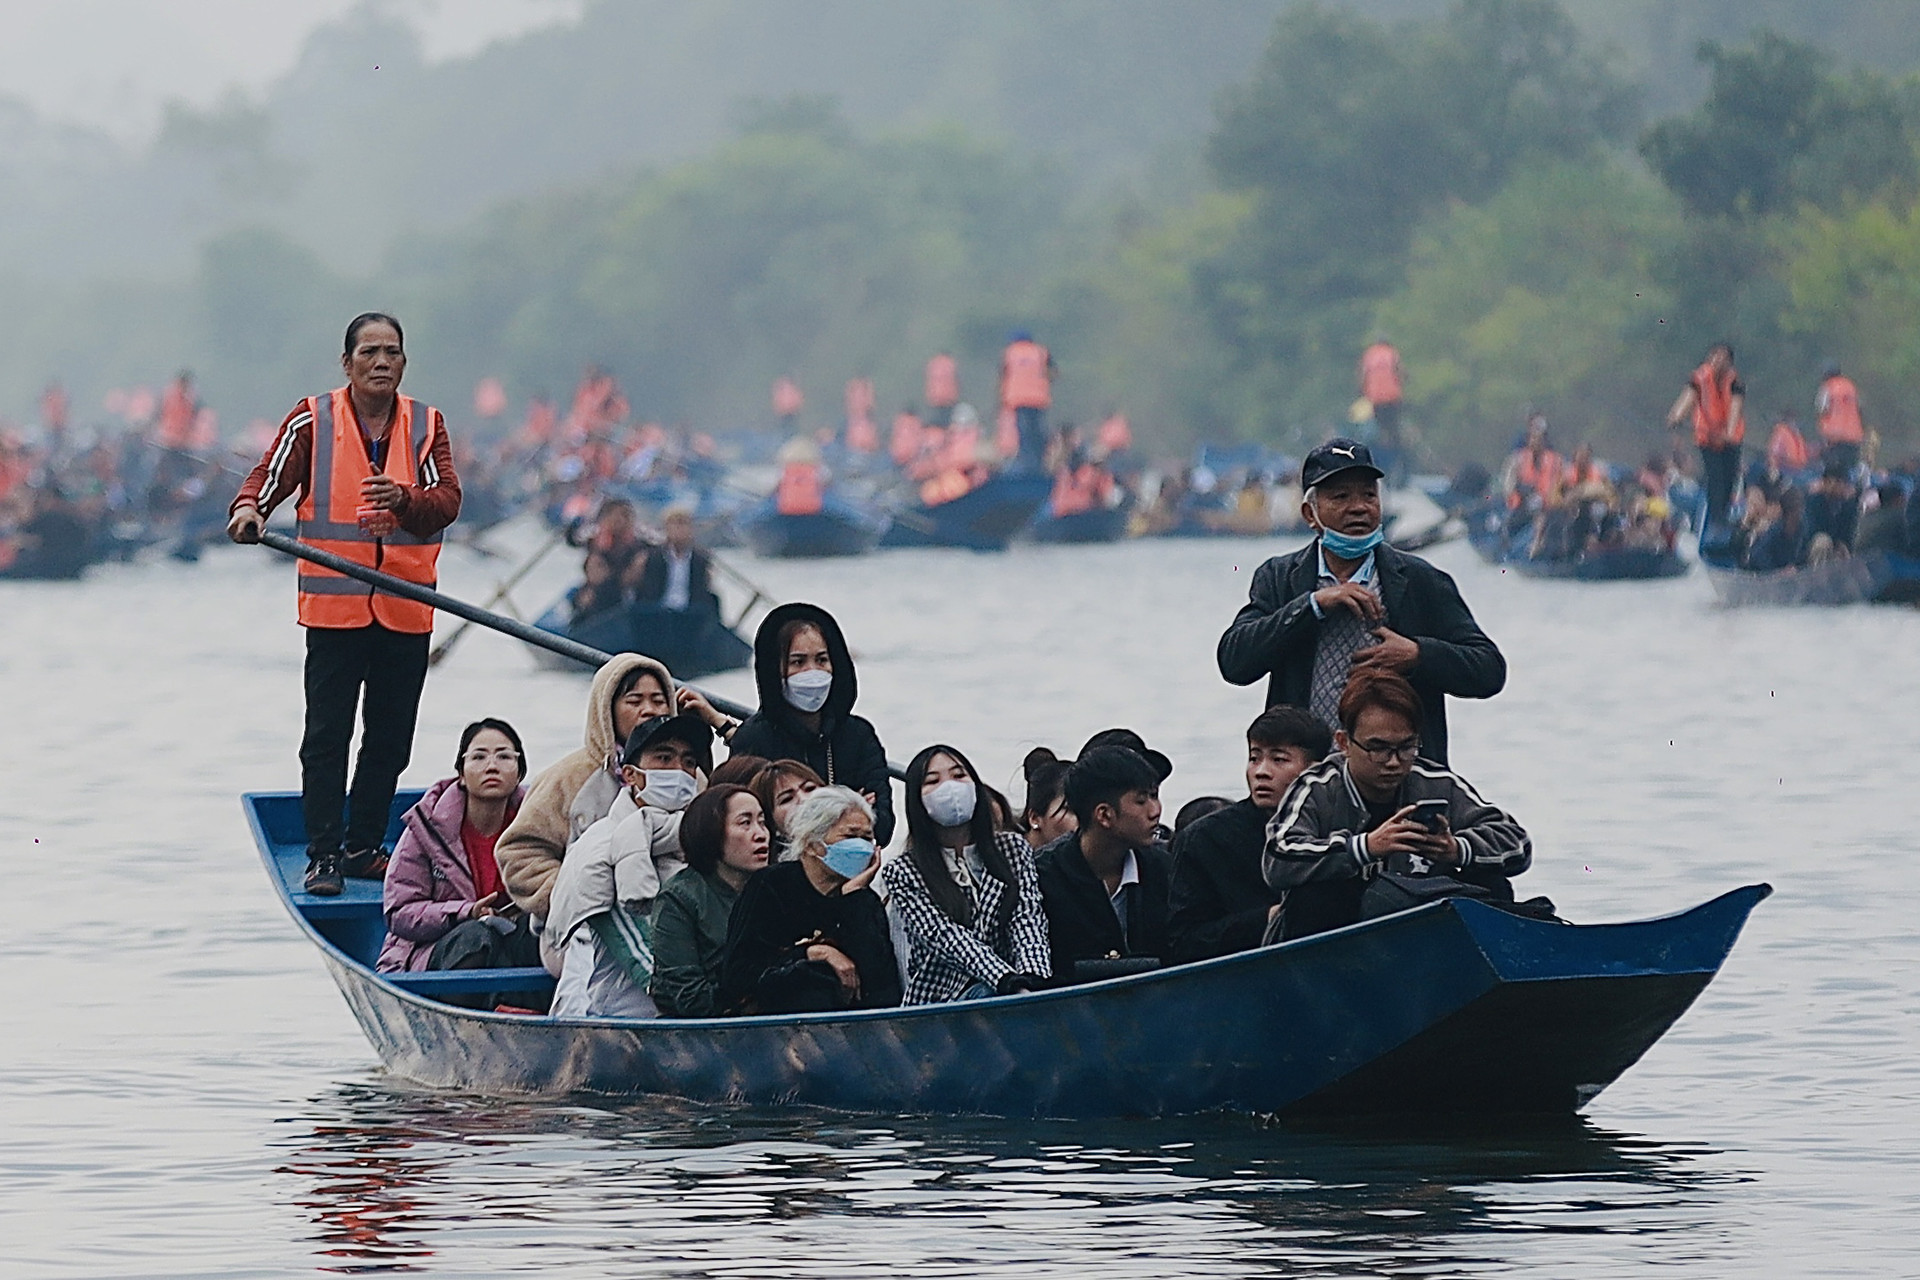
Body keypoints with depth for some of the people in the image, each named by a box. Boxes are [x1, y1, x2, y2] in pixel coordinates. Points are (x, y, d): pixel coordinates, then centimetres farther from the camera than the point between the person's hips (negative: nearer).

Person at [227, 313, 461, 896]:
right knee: (326, 737, -4)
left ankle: (363, 847, 21)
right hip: (334, 604, -3)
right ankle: (323, 854, -1)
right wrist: (250, 508, -27)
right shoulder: (313, 420, 1)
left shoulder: (427, 425, 7)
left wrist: (402, 498, -23)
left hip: (405, 606, 3)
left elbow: (447, 501, -3)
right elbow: (271, 474, -5)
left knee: (390, 739, 9)